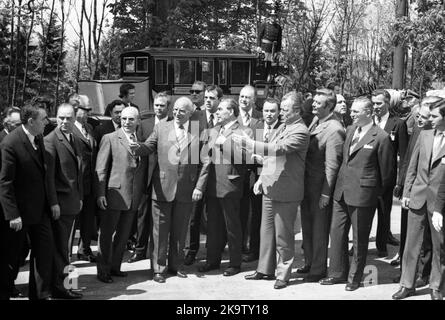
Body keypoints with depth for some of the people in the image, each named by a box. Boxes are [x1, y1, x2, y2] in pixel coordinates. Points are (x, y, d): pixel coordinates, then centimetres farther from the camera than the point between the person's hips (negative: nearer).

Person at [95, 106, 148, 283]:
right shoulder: (109, 139, -2)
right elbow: (100, 169, -5)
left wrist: (144, 191, 8)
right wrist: (100, 193, -12)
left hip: (134, 197, 5)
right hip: (114, 194, -5)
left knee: (123, 234, 13)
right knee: (106, 234, 3)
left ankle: (115, 267, 26)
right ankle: (103, 270, 13)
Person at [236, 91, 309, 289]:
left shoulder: (300, 132, -15)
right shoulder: (282, 127, 12)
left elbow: (276, 150, -28)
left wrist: (248, 143, -27)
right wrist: (261, 178, 11)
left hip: (286, 192, -8)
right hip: (269, 188, 8)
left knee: (283, 235, 2)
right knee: (266, 231, 15)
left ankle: (283, 274, 14)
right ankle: (265, 269, 27)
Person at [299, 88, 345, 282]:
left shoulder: (334, 130, -19)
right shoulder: (315, 121, 7)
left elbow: (332, 165, -19)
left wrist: (326, 193, -18)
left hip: (320, 185, -8)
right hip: (306, 182, 8)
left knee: (319, 228, 5)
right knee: (307, 224, 18)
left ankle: (319, 269, 19)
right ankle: (309, 262, 34)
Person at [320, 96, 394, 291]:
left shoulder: (381, 138, -12)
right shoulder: (350, 130, 9)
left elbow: (387, 171, -5)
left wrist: (379, 193, 4)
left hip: (362, 194, -7)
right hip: (341, 191, 7)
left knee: (359, 239, 6)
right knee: (337, 232, 12)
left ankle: (355, 277, 21)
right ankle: (338, 273, 25)